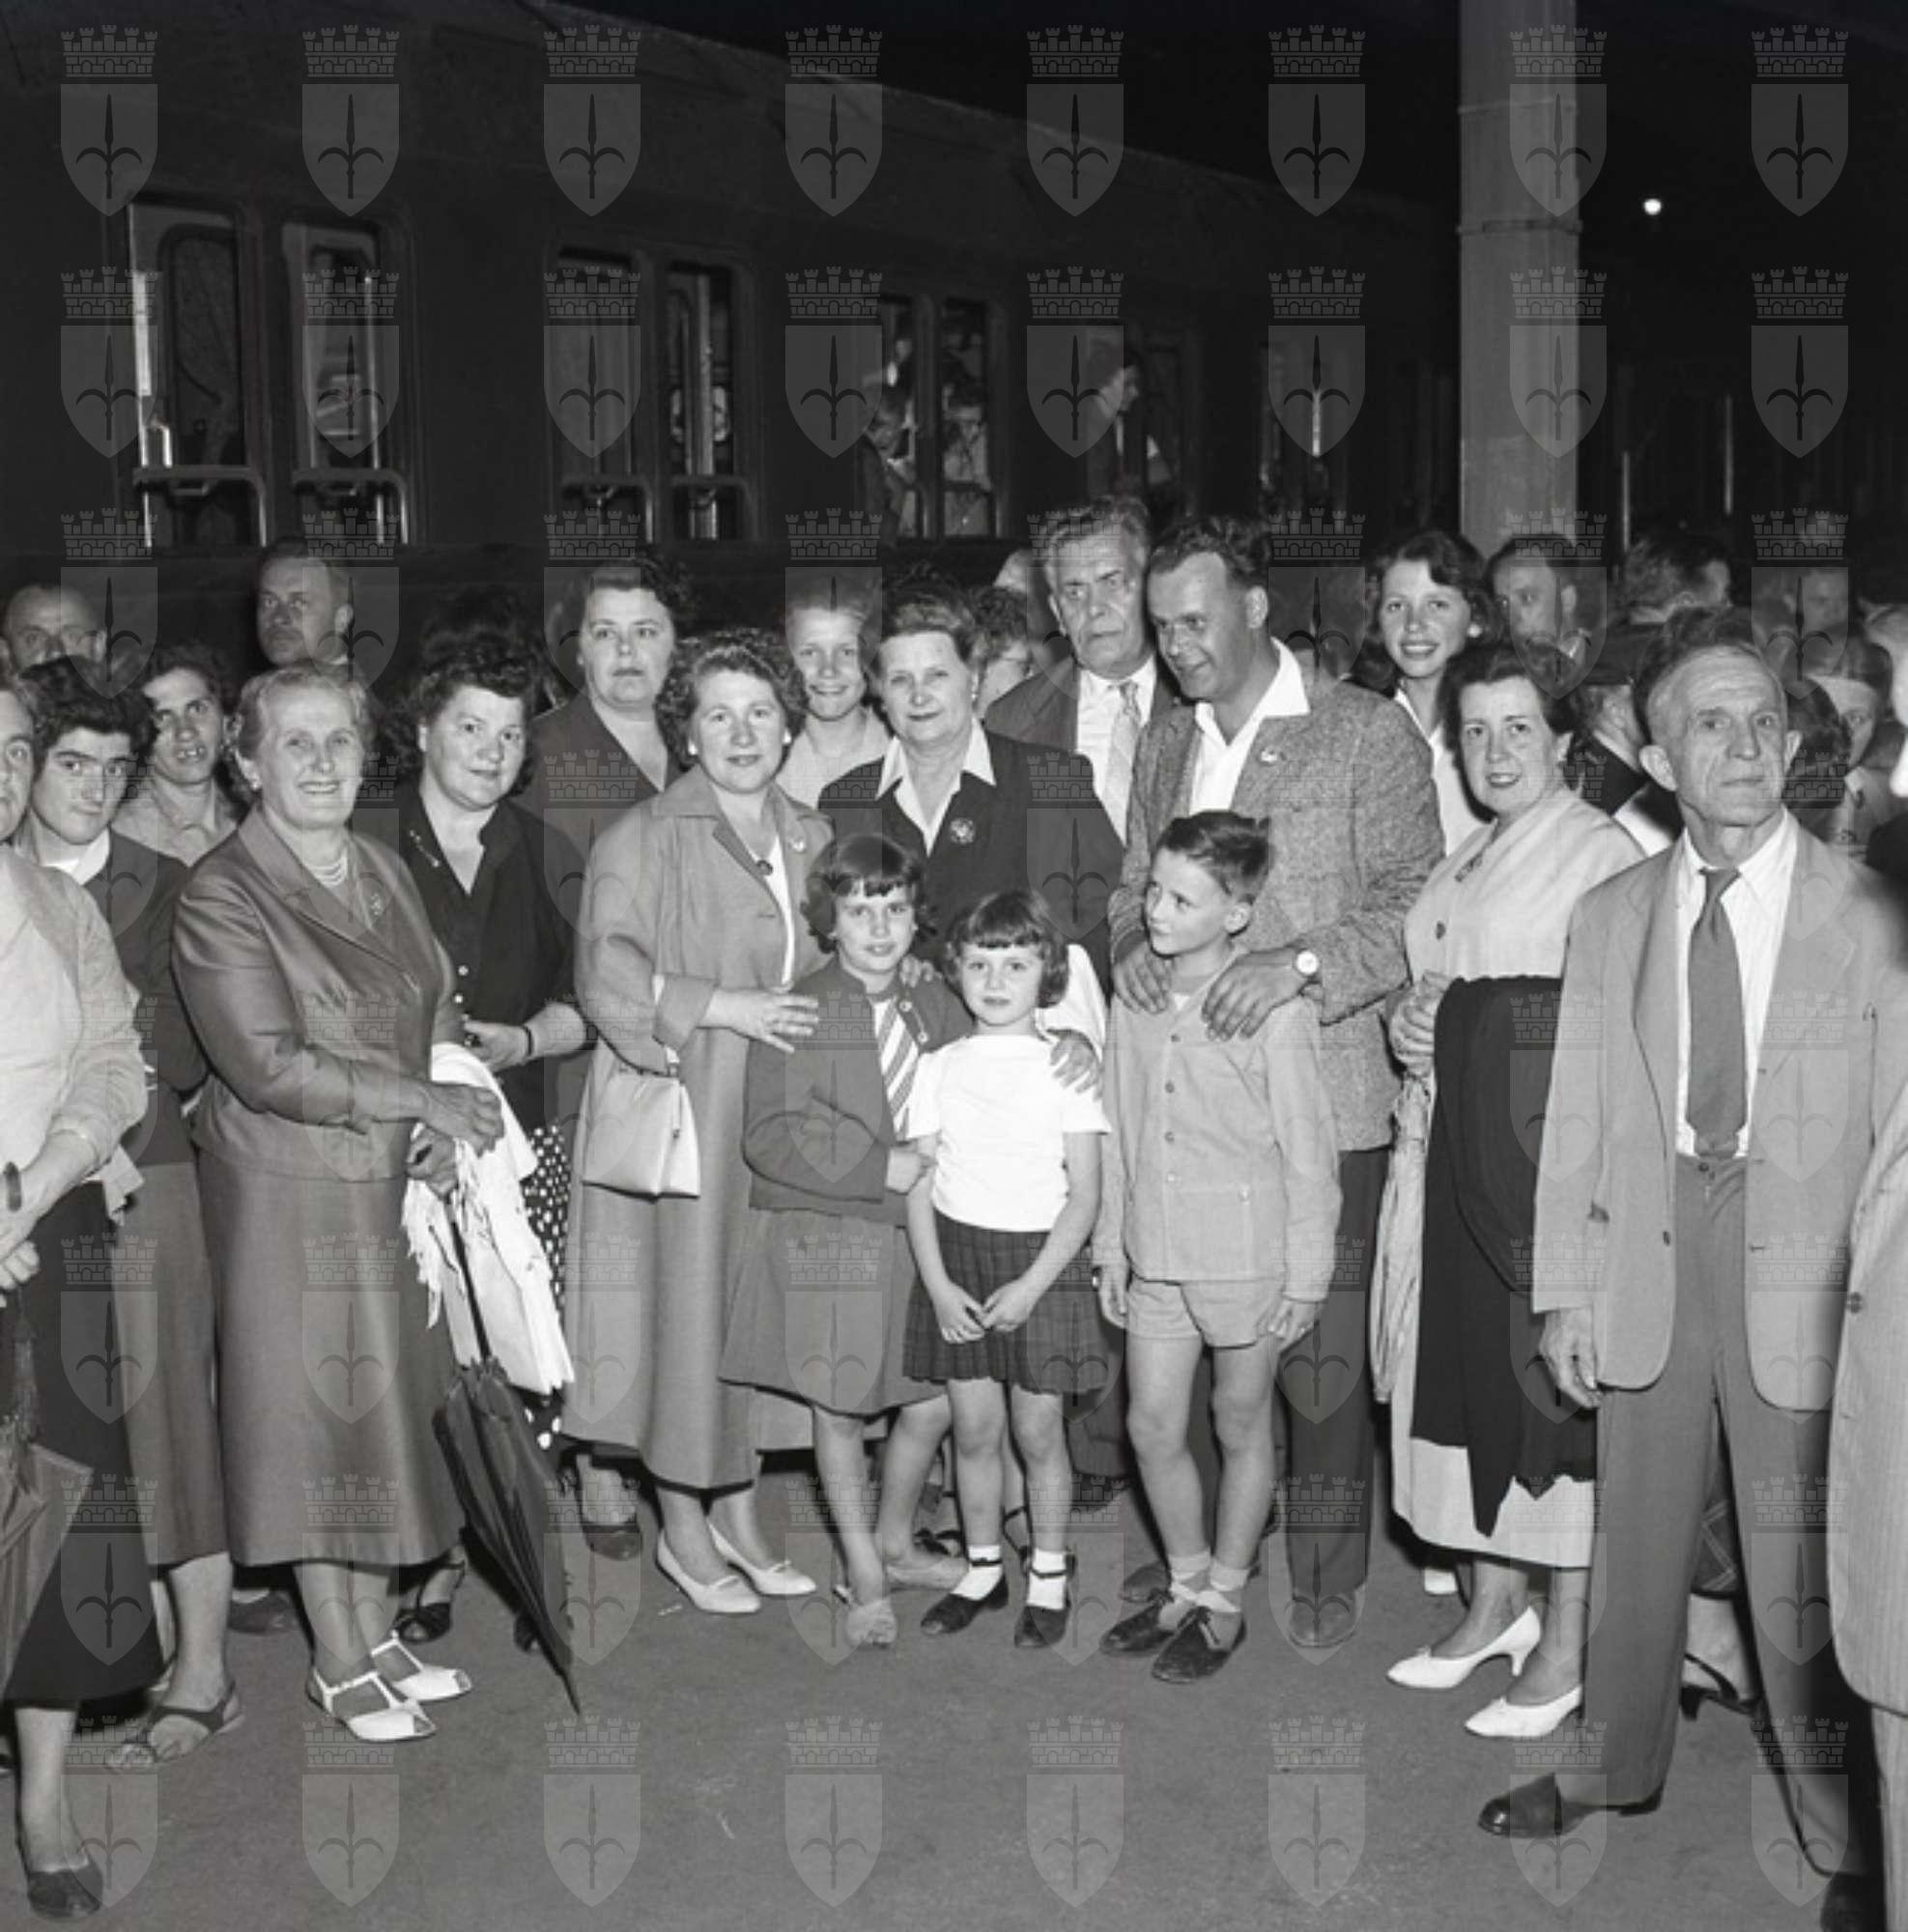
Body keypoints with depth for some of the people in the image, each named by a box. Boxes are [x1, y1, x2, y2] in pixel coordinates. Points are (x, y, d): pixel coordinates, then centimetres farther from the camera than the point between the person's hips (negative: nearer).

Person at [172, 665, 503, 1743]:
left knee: (390, 1403, 11)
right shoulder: (222, 895, -12)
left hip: (402, 1185, 6)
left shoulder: (385, 873, 9)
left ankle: (376, 1634, 26)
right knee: (317, 1411, 3)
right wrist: (420, 1100, -19)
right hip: (293, 1194, -6)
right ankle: (341, 1663, 17)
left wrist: (445, 1126, -8)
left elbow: (441, 1007, 10)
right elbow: (266, 1063, -19)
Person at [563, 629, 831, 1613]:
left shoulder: (811, 837, 13)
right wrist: (727, 1005, -19)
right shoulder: (641, 839, -4)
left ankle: (736, 1513, 19)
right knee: (684, 1300, -1)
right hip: (676, 1105, -5)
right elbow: (607, 976, -13)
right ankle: (682, 1526, 12)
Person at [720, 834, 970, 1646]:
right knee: (839, 1408, 6)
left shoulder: (933, 1003, 6)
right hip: (825, 1236, -5)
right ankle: (865, 1578, 23)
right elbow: (769, 1137, -17)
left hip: (912, 1234, 5)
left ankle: (894, 1542, 35)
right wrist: (880, 1168, -20)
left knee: (932, 1402, 9)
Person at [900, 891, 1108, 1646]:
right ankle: (983, 1569, 25)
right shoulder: (939, 1067, 4)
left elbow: (1085, 1194, -6)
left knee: (1038, 1431, 3)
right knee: (973, 1428, 8)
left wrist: (1032, 1285, -13)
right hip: (956, 1256, 2)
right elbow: (920, 1183, 4)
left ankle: (1048, 1577, 20)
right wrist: (938, 1283, -6)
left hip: (1042, 1260, -2)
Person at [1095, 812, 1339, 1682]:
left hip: (1247, 1258, -5)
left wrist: (1304, 1277, -9)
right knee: (1152, 1425, 9)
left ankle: (1224, 1602, 26)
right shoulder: (1134, 1003, 3)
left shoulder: (1274, 1013, -14)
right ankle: (1186, 1584, 30)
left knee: (1241, 1426, 11)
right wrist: (1112, 1246, 12)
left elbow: (1307, 1152, -10)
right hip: (1156, 1257, 5)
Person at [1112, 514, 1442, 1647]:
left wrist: (1299, 966, -22)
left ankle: (1329, 1576, 16)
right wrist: (1135, 941, -2)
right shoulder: (1165, 744, 16)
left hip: (1322, 1094, -5)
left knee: (1320, 1351, 1)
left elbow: (1414, 905, -7)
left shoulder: (1368, 733, -2)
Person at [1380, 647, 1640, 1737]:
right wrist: (1411, 1026, 7)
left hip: (1558, 1149, -8)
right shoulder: (1466, 862, 17)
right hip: (1465, 1154, 8)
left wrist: (1462, 1034, -14)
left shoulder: (1604, 852, -9)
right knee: (1471, 1357, 13)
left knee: (1558, 1373, -2)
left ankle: (1570, 1646, 9)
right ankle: (1497, 1606, 28)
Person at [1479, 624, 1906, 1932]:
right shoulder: (1609, 917, 6)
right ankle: (1617, 1768, 37)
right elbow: (1577, 1119, 7)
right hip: (1646, 1252, 4)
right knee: (1635, 1536, 17)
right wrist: (1564, 1290, 3)